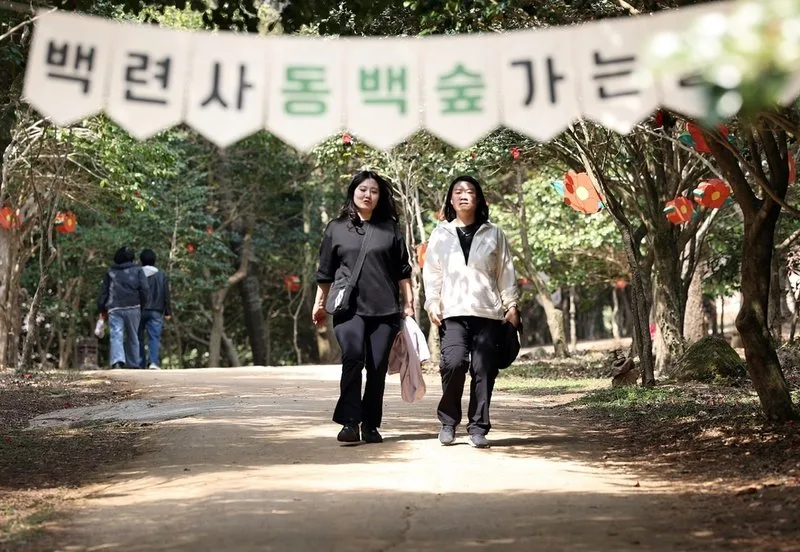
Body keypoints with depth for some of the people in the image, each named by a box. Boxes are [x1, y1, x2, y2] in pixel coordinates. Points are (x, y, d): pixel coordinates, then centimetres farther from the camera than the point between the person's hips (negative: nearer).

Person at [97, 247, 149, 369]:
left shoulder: (110, 272, 16)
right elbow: (144, 289, -1)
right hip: (133, 307, 0)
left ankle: (117, 360, -31)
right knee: (132, 337, 11)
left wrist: (101, 308, 14)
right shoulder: (138, 270, 10)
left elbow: (104, 291, 12)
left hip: (114, 308, 0)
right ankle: (133, 364, 15)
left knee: (116, 336, -10)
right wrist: (143, 304, 9)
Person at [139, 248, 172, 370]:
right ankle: (154, 362, -23)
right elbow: (166, 295, 4)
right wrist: (168, 312, 8)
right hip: (156, 311, 0)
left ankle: (141, 364, 10)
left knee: (139, 338, 9)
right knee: (154, 337, -5)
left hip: (140, 311, 0)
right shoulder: (162, 275, 4)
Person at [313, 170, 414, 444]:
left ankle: (371, 425, 10)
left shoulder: (390, 228, 12)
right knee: (353, 357, -21)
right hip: (349, 308, -1)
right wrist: (319, 303, 14)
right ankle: (349, 422, -20)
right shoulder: (336, 228, 11)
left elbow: (402, 271, 13)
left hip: (385, 309, 1)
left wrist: (409, 302, 8)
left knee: (378, 366, 1)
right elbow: (325, 272, 15)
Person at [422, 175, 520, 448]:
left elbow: (506, 271, 12)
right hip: (453, 312, -1)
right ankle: (448, 422, 1)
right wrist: (432, 304, 0)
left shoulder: (493, 234, 13)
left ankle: (478, 427, 7)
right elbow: (431, 272, 10)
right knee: (453, 363, -18)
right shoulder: (440, 234, 13)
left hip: (488, 312, 1)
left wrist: (511, 305, 6)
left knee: (484, 370, -4)